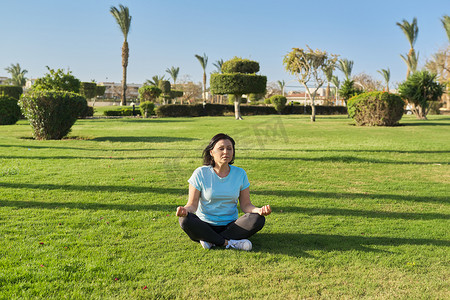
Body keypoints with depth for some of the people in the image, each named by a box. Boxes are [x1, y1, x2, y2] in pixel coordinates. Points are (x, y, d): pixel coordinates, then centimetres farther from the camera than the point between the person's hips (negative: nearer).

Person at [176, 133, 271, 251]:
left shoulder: (240, 174, 3)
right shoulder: (200, 173, -4)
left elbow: (245, 205, 3)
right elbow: (192, 204, -5)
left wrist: (259, 210, -20)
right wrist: (185, 210, -30)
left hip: (230, 226, 2)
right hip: (205, 226, -2)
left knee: (258, 219, -25)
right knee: (185, 220, -32)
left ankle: (211, 240, -21)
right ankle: (229, 243, -23)